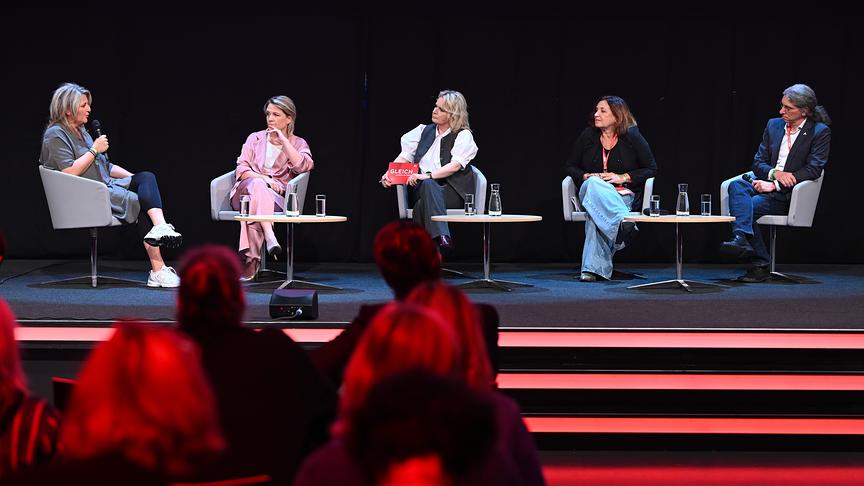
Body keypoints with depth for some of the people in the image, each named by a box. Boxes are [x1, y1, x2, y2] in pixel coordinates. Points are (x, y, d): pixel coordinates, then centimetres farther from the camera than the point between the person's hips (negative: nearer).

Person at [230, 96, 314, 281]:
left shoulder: (298, 144, 16)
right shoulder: (255, 138, 19)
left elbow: (304, 166, -7)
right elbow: (241, 169, 6)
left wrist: (283, 140, -6)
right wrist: (264, 179, -13)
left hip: (276, 198, -1)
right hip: (246, 190, 1)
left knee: (254, 203, -38)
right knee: (257, 185, -38)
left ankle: (250, 263, -46)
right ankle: (269, 236, -55)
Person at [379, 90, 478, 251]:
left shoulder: (464, 135, 4)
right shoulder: (424, 131, 19)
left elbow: (455, 165, -11)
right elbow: (404, 157, 16)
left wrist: (428, 176, -23)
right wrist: (389, 174, -3)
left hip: (452, 192, -2)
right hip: (421, 188, 2)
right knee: (428, 185, -37)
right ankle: (442, 236, -56)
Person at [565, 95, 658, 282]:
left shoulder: (633, 137, 2)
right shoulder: (587, 136, 9)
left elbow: (651, 169, 4)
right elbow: (571, 166, 17)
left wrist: (623, 177, -8)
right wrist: (586, 176, -5)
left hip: (623, 195, -1)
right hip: (591, 189, 1)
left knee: (595, 212, -39)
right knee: (594, 183, -40)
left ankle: (593, 267, -50)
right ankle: (623, 222, -63)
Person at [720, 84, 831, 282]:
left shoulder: (820, 132, -2)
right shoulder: (774, 125, 15)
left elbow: (813, 169, -12)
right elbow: (758, 163, 12)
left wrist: (774, 185, -18)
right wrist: (775, 173, -13)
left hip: (789, 193, -5)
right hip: (766, 183, 5)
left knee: (749, 206, -28)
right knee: (736, 186, -28)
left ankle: (758, 265, -27)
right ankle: (742, 239, -42)